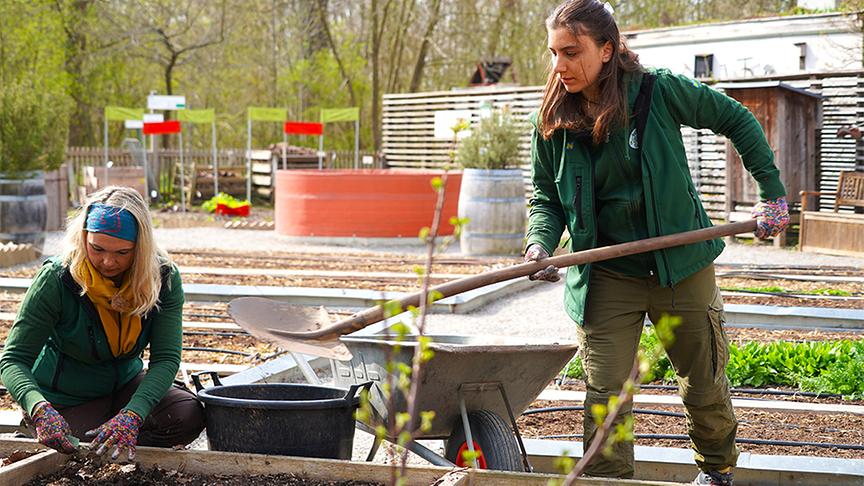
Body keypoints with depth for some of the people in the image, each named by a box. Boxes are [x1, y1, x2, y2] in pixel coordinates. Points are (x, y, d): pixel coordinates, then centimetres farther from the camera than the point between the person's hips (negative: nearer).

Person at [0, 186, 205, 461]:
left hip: (125, 384, 3)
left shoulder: (163, 278, -16)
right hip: (66, 399, -3)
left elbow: (166, 358, -21)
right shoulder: (56, 280, -24)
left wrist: (132, 414, -40)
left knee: (189, 415, -22)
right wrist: (40, 410, -45)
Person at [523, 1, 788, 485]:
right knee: (604, 394, -8)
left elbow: (736, 119, 0)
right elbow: (546, 197, 5)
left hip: (681, 265, -1)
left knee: (705, 385, 14)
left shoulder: (659, 91, -13)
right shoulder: (552, 124, -6)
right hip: (606, 277, 1)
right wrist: (540, 244, -15)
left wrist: (773, 191, 0)